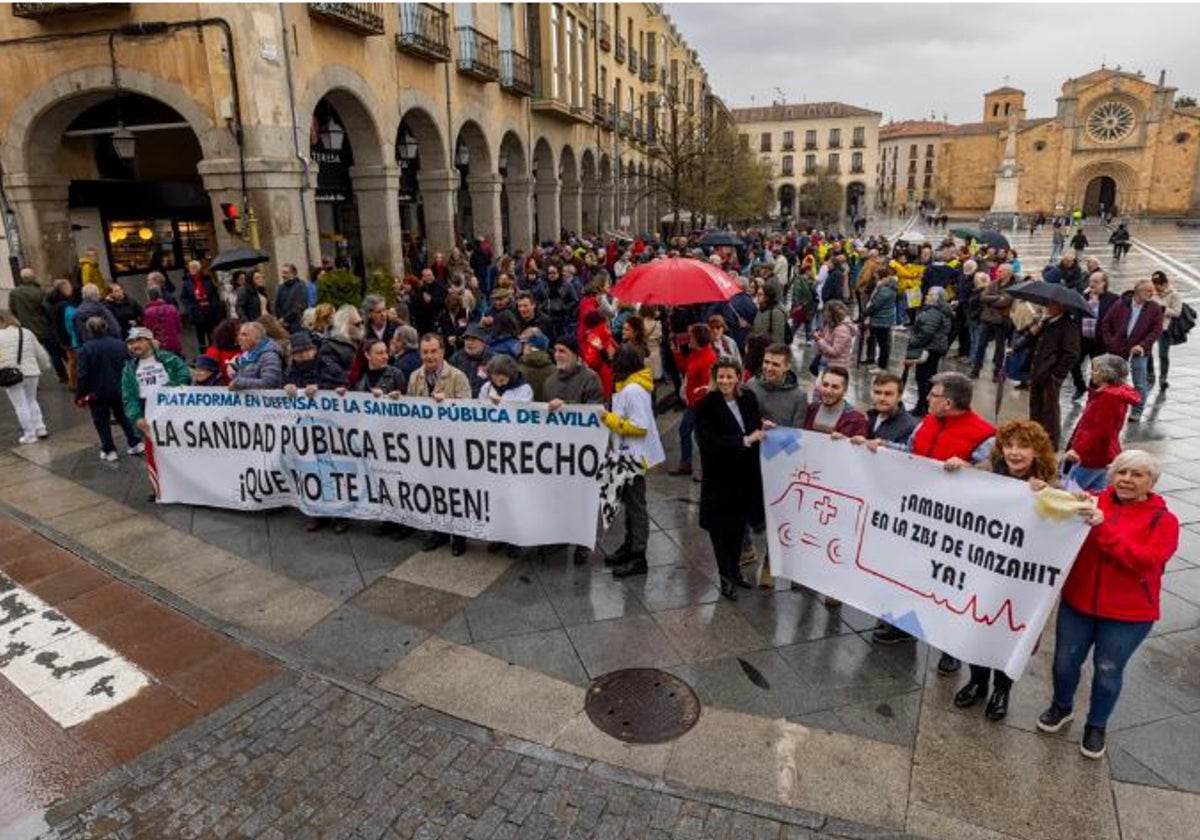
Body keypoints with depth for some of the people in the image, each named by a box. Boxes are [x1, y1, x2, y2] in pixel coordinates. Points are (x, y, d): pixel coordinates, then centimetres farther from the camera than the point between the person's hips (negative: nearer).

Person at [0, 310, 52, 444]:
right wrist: (45, 366, 30)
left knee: (20, 405, 3)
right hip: (31, 373, 5)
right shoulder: (27, 333, 8)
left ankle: (29, 435, 7)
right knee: (31, 400, 22)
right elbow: (40, 353, 15)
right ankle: (40, 428, 19)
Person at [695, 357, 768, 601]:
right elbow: (708, 442, -22)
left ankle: (735, 568, 36)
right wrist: (744, 441, -23)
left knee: (740, 523, 16)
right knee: (721, 527, 5)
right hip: (719, 477, -5)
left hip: (746, 474, 5)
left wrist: (762, 427, -5)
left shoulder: (749, 399, 2)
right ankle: (726, 577, 20)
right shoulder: (706, 405, -13)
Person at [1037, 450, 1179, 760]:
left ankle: (1097, 725, 34)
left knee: (1108, 671, 11)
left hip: (1128, 615, -2)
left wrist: (1103, 528, -31)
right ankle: (1062, 706, 40)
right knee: (1065, 662, 13)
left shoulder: (1163, 520, -8)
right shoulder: (1094, 502, -2)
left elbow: (1146, 561, -22)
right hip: (1077, 603, 2)